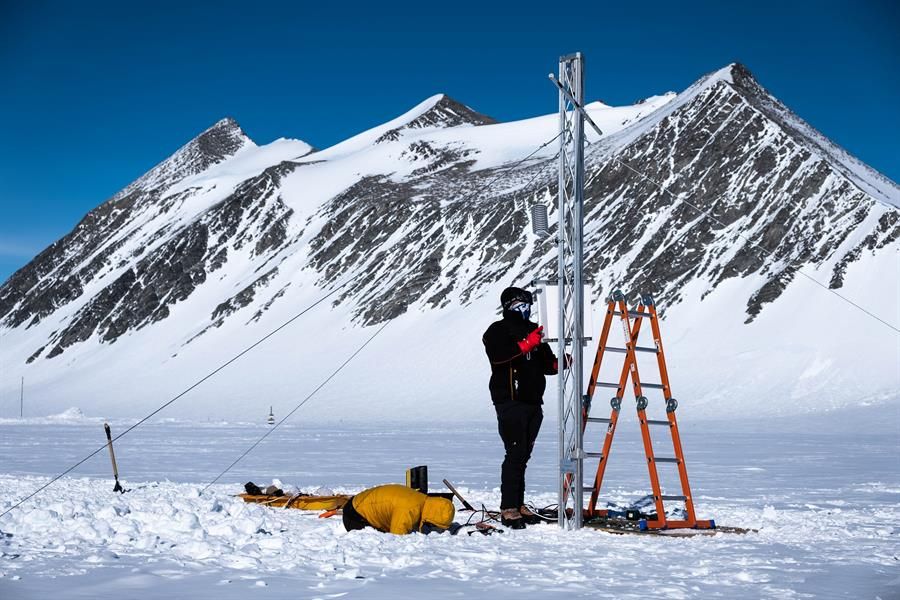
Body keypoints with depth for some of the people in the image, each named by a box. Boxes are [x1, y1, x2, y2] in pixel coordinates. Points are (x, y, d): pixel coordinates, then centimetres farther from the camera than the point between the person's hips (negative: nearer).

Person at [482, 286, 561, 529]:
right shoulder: (498, 331, 1)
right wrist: (526, 344, -22)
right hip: (510, 401, -7)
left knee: (523, 455, 8)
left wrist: (558, 363, 0)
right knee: (515, 454, -12)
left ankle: (519, 504, 13)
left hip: (533, 401, 7)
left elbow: (545, 364, 21)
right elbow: (496, 355, -19)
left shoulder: (534, 330, 22)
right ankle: (508, 509, -10)